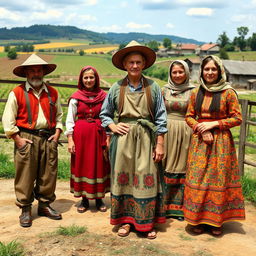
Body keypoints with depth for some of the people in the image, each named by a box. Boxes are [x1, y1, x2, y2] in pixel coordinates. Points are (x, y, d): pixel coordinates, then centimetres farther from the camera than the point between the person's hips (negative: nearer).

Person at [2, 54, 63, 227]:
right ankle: (25, 210, 12)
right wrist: (17, 139, -8)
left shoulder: (52, 93, 12)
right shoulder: (17, 93, 0)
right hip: (26, 139, -3)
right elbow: (8, 119, -2)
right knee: (25, 176, 0)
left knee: (48, 175, 8)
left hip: (48, 139, 4)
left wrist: (57, 133, 5)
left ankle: (45, 205, 25)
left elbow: (59, 115, 19)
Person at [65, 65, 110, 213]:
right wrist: (70, 139, -6)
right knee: (81, 166, 6)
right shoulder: (76, 98, 0)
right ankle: (84, 200, 18)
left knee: (99, 166, 6)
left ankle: (99, 199, 20)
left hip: (99, 135, 1)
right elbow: (70, 120, 1)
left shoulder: (103, 97, 2)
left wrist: (109, 138, -3)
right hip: (81, 135, 0)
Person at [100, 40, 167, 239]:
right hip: (123, 138, 1)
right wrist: (112, 126, -5)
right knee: (123, 178, 5)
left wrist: (160, 144, -1)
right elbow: (105, 114, 14)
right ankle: (125, 220, 18)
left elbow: (160, 118, 2)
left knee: (146, 178, 1)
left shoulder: (153, 87, 1)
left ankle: (147, 223, 14)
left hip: (146, 139, -1)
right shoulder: (117, 88, 4)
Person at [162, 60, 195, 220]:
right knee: (165, 167, 5)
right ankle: (163, 206, 16)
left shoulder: (192, 91, 1)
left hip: (185, 133, -1)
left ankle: (178, 207, 15)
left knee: (181, 169, 4)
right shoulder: (165, 90, 7)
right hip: (166, 131, 1)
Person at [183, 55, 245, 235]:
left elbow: (237, 118, -4)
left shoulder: (228, 92, -4)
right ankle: (199, 219, 15)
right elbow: (189, 117, 10)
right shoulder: (196, 93, 7)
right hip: (200, 140, 3)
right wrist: (201, 129, -8)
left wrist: (213, 124, -13)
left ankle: (216, 220, 15)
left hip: (221, 141, -3)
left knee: (218, 179, 2)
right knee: (197, 179, 3)